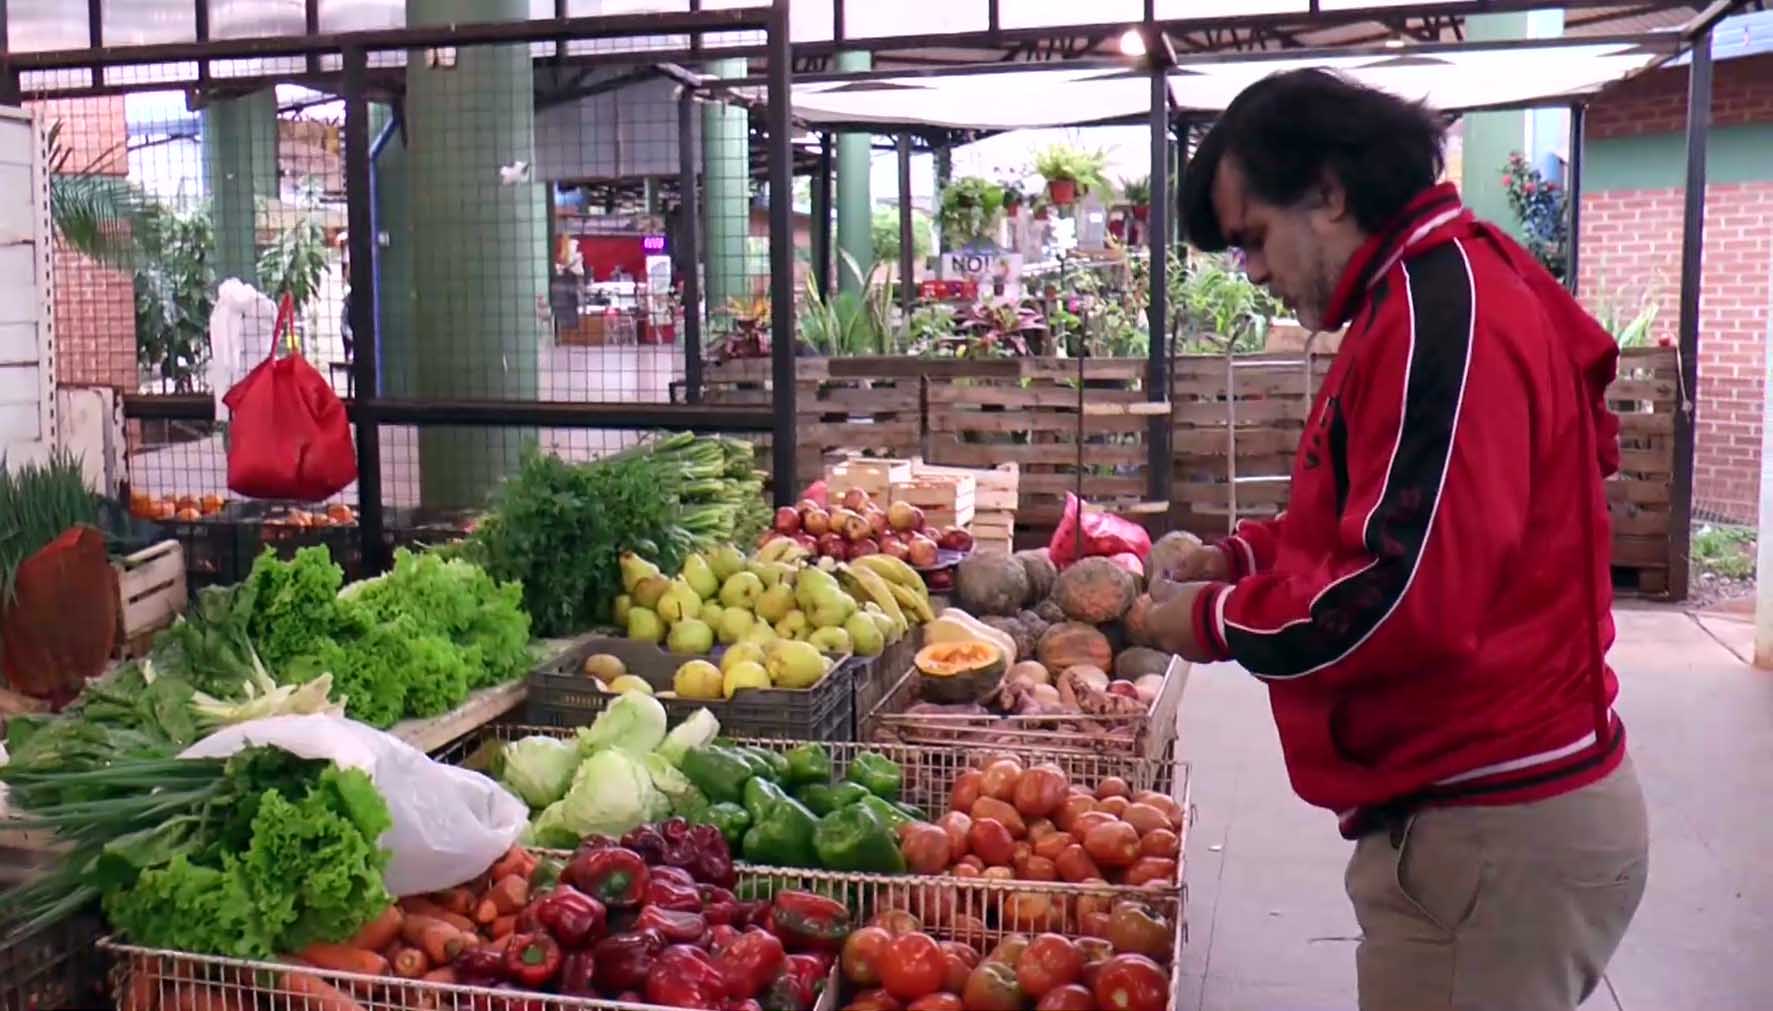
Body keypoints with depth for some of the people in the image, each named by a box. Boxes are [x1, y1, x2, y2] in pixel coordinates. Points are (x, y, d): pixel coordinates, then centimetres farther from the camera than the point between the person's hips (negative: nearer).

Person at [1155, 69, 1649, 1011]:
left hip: (1495, 831, -10)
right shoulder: (1431, 294, 15)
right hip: (1457, 805, 10)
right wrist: (1248, 554, 11)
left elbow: (1406, 601, -26)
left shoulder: (1440, 311, -20)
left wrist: (1218, 619, -11)